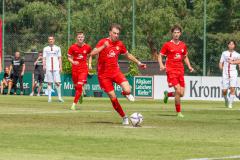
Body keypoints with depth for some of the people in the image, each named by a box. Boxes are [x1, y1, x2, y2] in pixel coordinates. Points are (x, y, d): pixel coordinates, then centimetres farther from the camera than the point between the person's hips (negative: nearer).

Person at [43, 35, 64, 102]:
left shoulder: (57, 48, 12)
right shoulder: (45, 49, 11)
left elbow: (59, 58, 11)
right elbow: (44, 58, 7)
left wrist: (60, 67, 2)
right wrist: (44, 65, -8)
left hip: (56, 67, 0)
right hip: (48, 68, 0)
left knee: (57, 82, -5)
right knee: (49, 83, 0)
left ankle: (59, 97, 2)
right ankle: (49, 97, 3)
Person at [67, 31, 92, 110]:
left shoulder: (87, 47, -3)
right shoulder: (73, 47, -5)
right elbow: (69, 57, 2)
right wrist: (73, 62, -18)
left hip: (83, 69, -1)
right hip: (75, 68, 1)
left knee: (79, 86, -15)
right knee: (76, 86, 10)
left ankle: (74, 104, -12)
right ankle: (80, 95, 45)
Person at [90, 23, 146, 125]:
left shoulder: (119, 44, 4)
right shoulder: (103, 42, -8)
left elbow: (128, 55, 22)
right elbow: (92, 53, -21)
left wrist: (138, 63, 21)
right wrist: (104, 46, -33)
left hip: (116, 72, 2)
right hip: (104, 74, -2)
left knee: (127, 90, -22)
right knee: (113, 98, -4)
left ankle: (126, 94, 16)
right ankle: (124, 117, 14)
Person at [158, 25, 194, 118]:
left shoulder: (183, 45, 12)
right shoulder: (167, 45, -1)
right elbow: (160, 56, 2)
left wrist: (189, 66, 8)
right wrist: (161, 65, -16)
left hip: (180, 71, 5)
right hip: (171, 71, -5)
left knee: (181, 94, 0)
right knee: (178, 90, -18)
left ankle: (168, 94, 31)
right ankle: (178, 112, -5)